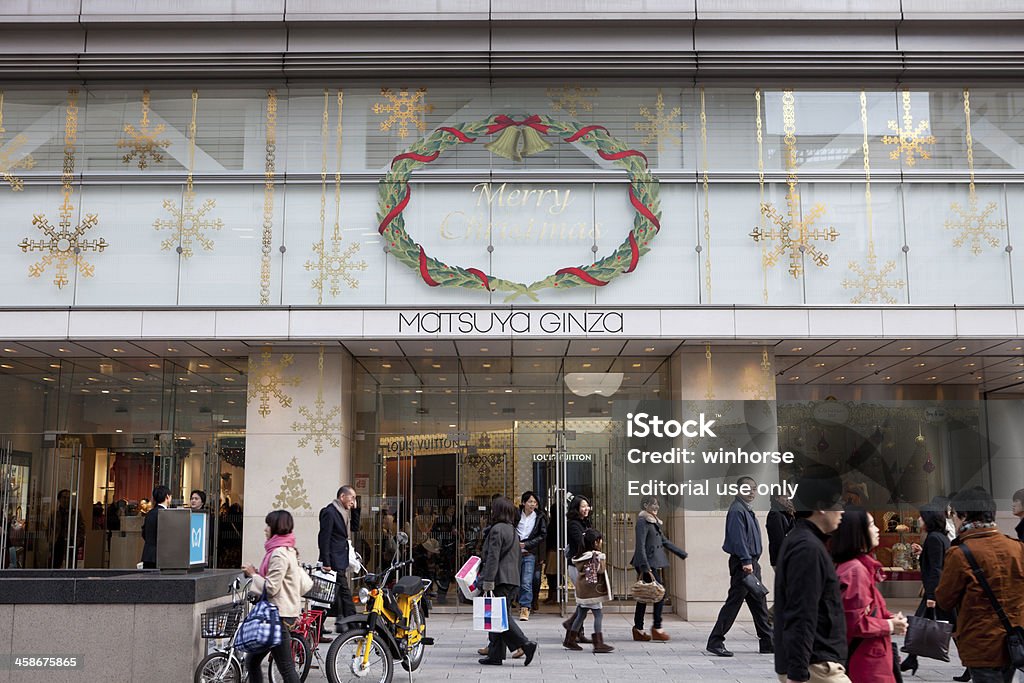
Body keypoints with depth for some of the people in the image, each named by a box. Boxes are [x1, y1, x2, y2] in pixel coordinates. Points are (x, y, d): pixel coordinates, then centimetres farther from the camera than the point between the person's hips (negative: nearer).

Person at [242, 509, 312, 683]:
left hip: (278, 615, -11)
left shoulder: (279, 553, -16)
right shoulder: (288, 550, 14)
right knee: (251, 661, 15)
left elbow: (270, 588, -20)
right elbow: (304, 584, 17)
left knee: (286, 667, -6)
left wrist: (253, 574, -7)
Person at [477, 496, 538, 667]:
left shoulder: (497, 529, -12)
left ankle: (526, 645, -13)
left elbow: (493, 557, -18)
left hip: (500, 579, -9)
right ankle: (495, 654, 12)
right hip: (512, 579, 9)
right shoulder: (512, 530, 17)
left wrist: (488, 581, -18)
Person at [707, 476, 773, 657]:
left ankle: (767, 643, 20)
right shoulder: (737, 510, -13)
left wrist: (752, 561, 18)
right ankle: (715, 642, -2)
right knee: (733, 602, -7)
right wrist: (746, 561, -26)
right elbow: (738, 537, -21)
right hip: (742, 563, -10)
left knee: (759, 603, 13)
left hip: (751, 563, 10)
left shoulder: (747, 510, 18)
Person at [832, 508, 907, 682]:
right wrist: (890, 626, -11)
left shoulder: (854, 566, 11)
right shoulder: (856, 570, -20)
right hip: (866, 660, -10)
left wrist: (888, 617, 5)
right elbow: (856, 623, -23)